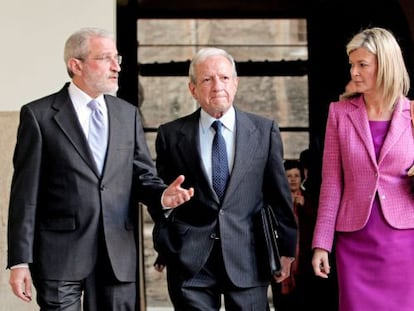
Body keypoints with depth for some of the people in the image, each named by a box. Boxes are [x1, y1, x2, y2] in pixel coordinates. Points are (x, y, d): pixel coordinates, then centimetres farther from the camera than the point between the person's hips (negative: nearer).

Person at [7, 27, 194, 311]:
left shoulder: (128, 114, 12)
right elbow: (25, 192, -4)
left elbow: (142, 175, 13)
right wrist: (20, 261, -8)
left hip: (119, 254, 4)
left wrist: (162, 195, -11)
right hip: (60, 254, -4)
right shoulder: (39, 115, -1)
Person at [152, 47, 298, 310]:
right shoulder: (171, 135, 5)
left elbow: (279, 194, 8)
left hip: (246, 258, 0)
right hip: (190, 259, 0)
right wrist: (164, 250, 5)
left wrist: (286, 249, 8)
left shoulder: (265, 131, 5)